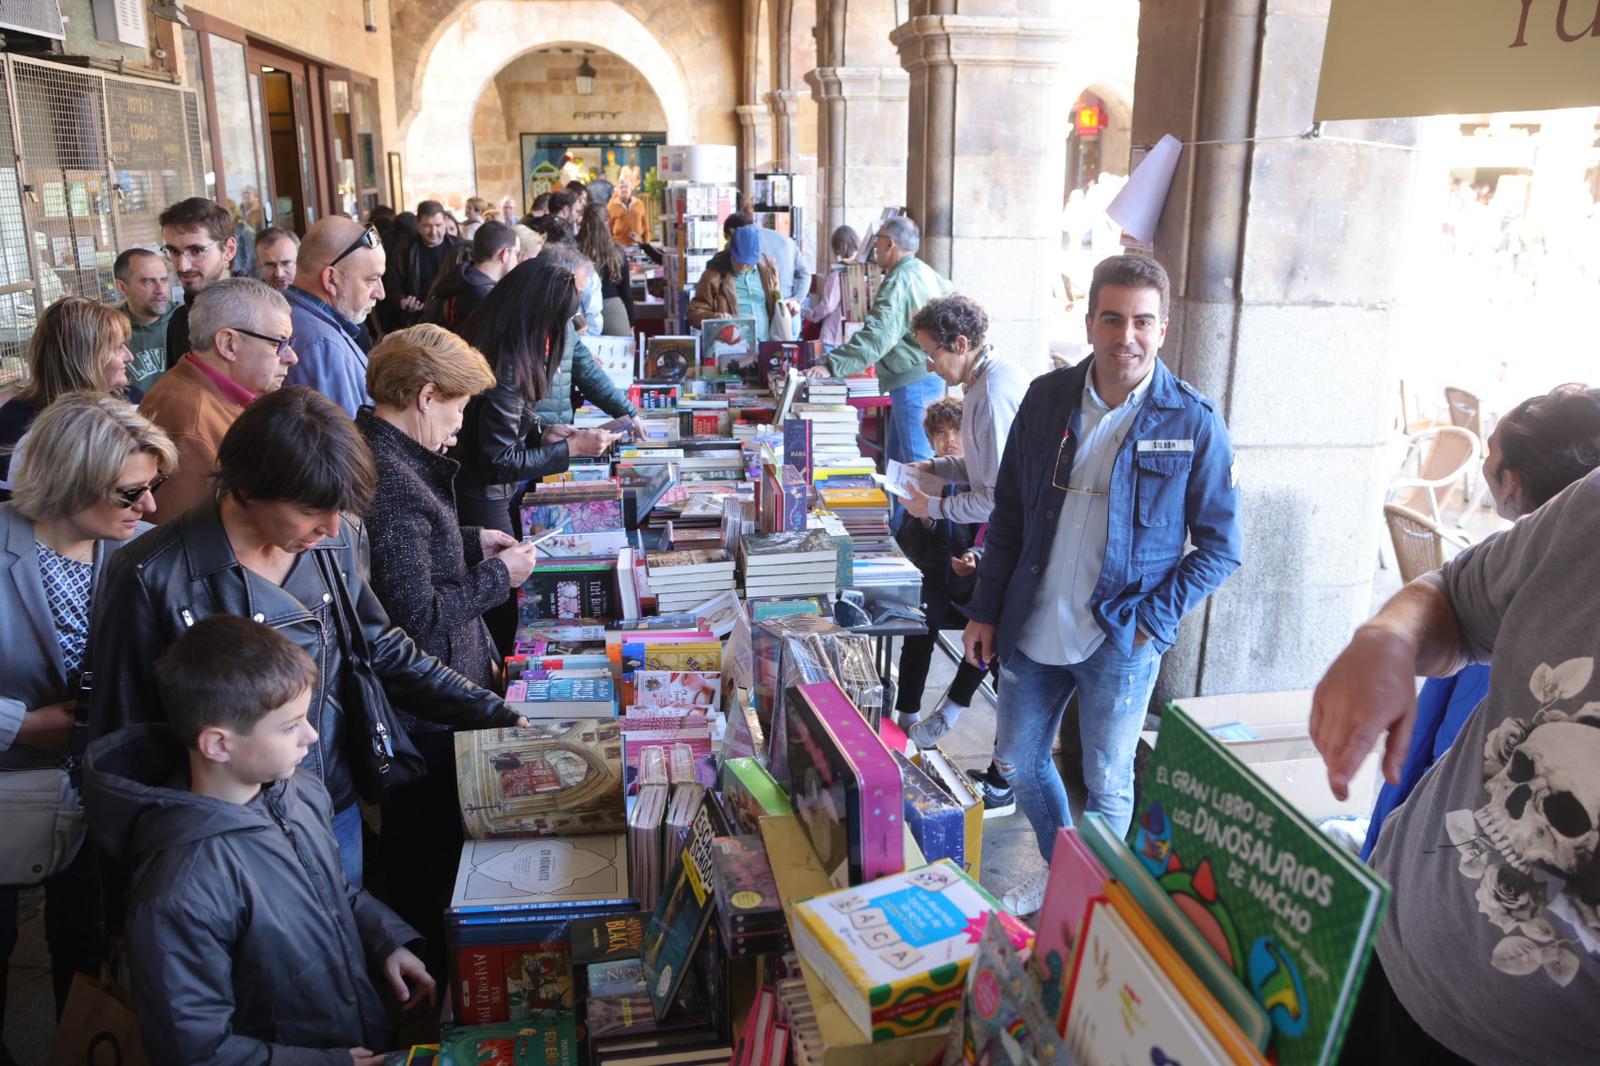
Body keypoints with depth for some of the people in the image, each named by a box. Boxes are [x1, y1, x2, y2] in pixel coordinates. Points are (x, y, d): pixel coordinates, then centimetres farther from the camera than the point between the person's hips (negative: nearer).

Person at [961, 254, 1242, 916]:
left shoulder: (1194, 424, -10)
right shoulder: (1047, 398, -1)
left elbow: (1220, 546, -4)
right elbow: (1008, 514, 6)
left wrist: (1155, 620, -13)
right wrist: (985, 610, 5)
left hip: (1122, 643, -4)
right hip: (1033, 629, 4)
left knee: (1106, 787, 10)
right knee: (1018, 762, 18)